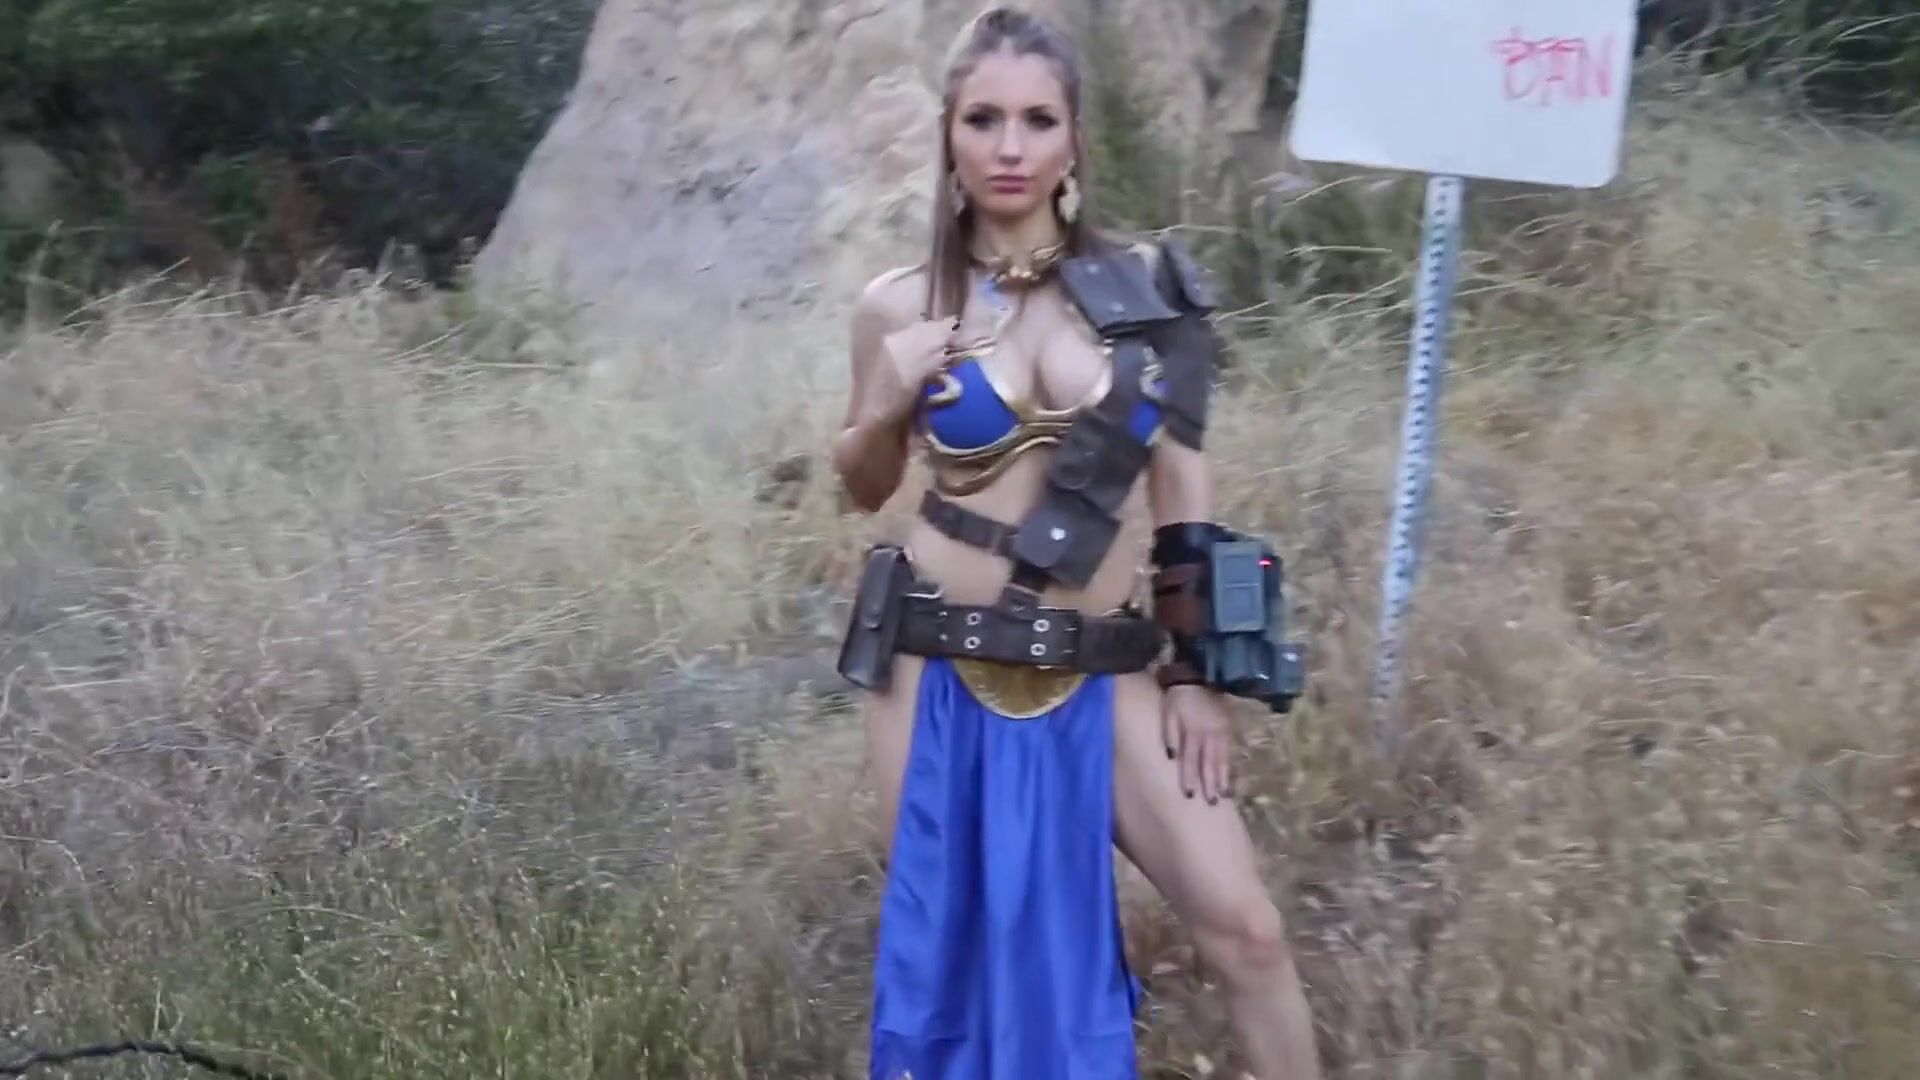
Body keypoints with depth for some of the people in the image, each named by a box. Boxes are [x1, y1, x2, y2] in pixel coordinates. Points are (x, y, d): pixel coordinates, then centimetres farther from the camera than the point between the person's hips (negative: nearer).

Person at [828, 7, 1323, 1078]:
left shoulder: (1144, 284, -1)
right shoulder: (900, 303, -2)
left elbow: (1182, 480, 4)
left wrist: (1195, 669, 1)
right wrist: (884, 407, -10)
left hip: (1103, 677, 0)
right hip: (942, 671, 0)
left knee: (1247, 931, -4)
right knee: (951, 941, 11)